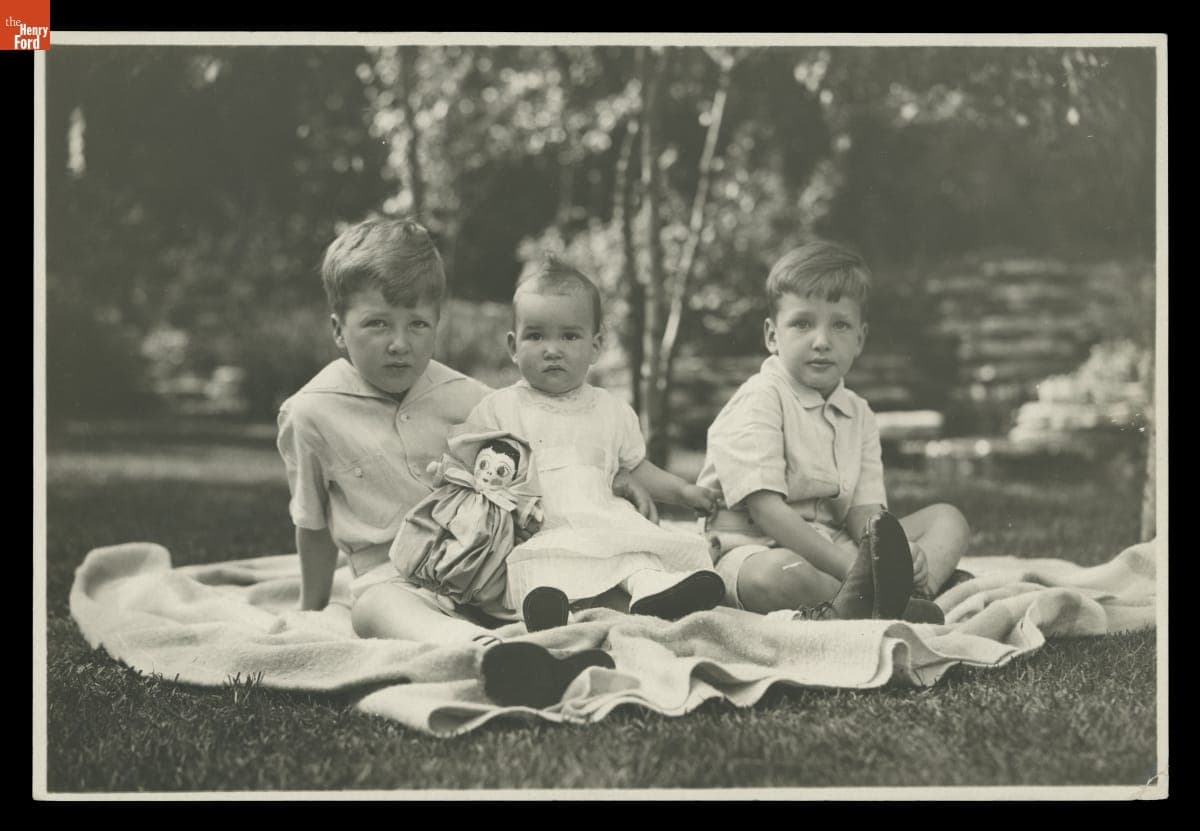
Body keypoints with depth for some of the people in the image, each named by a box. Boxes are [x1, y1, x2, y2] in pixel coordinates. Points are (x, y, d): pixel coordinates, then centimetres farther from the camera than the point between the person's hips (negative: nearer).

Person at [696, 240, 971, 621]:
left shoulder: (858, 414, 13)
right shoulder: (760, 400, -11)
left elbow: (863, 510, 3)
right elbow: (766, 508, -21)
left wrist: (899, 553, -22)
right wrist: (848, 566, -29)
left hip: (833, 545, 8)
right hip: (750, 549, -8)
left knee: (949, 519, 0)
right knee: (775, 575, -43)